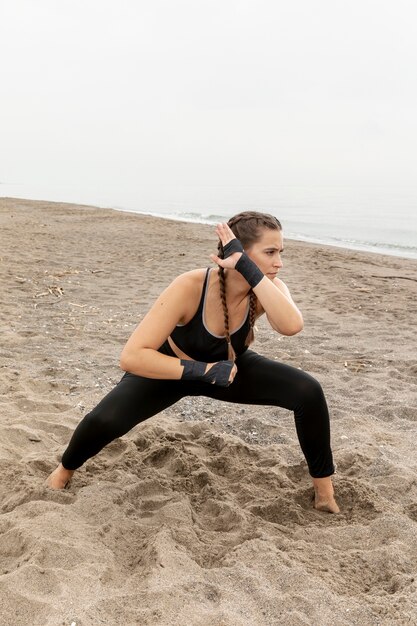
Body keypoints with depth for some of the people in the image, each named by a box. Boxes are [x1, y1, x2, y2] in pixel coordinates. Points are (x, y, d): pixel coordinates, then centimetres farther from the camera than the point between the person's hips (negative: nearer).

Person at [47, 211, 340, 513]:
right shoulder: (190, 287, -36)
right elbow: (132, 356, -38)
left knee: (309, 392, -17)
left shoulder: (267, 288, -26)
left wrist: (249, 269, -48)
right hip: (172, 368, -2)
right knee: (105, 420, -25)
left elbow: (291, 326, -49)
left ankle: (325, 491, 4)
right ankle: (65, 470, 11)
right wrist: (200, 370, -43)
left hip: (229, 368, 3)